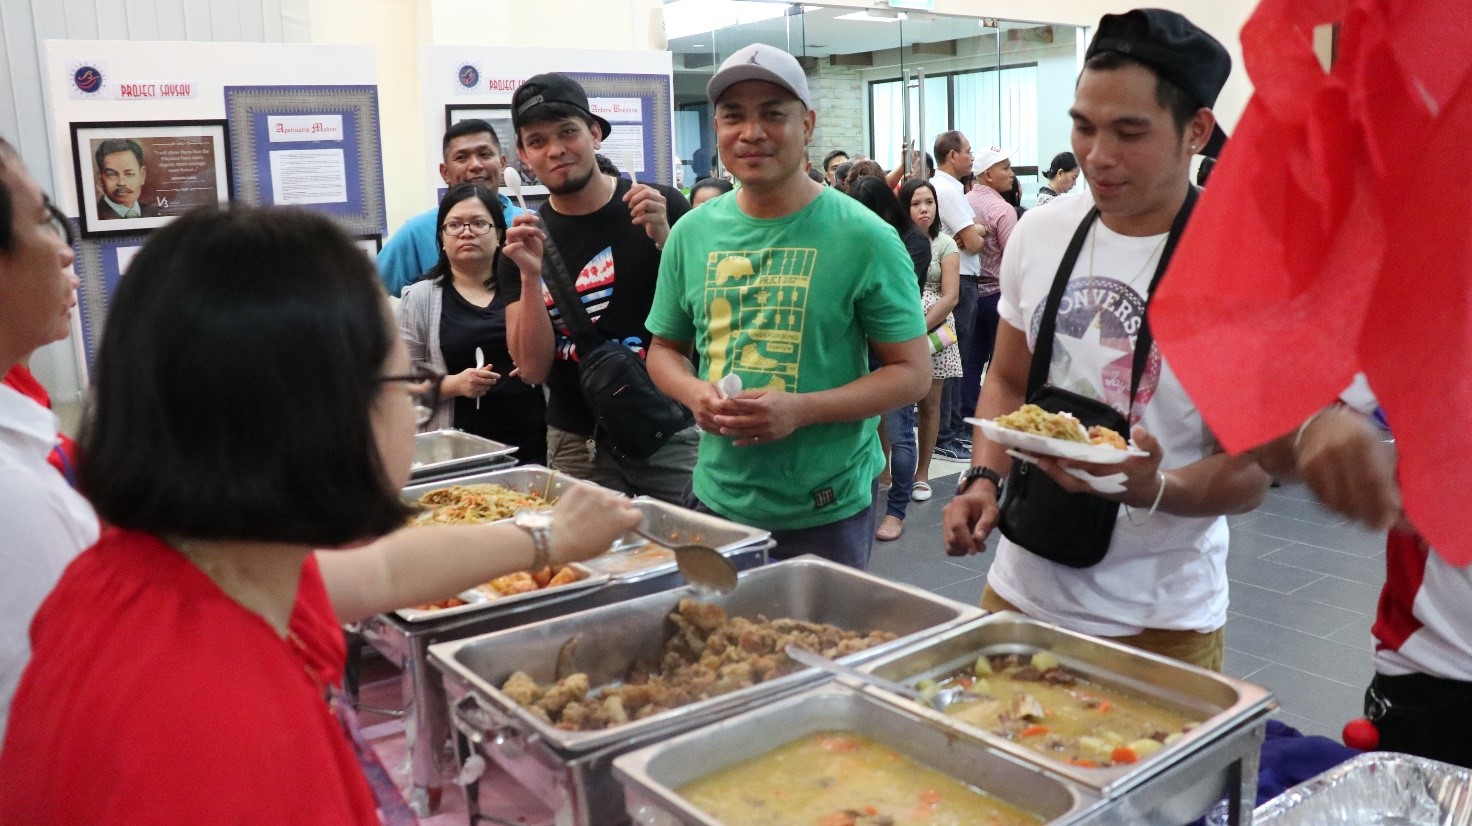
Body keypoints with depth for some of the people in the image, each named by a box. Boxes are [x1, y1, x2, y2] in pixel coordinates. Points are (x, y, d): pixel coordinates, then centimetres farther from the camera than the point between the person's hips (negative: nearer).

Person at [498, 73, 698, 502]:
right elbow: (534, 369, -5)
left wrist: (664, 239, -19)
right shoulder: (522, 243, 0)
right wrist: (530, 277, -19)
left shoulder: (663, 205, -5)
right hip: (579, 446, 1)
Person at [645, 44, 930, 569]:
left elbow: (912, 372, -9)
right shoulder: (692, 233, 1)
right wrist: (695, 394, -10)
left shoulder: (862, 236, -11)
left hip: (827, 512, -3)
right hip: (716, 500, 4)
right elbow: (665, 349, 12)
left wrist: (800, 409, -23)